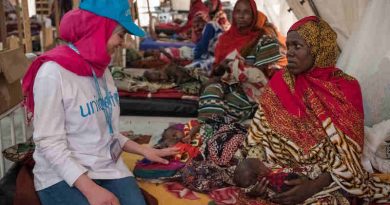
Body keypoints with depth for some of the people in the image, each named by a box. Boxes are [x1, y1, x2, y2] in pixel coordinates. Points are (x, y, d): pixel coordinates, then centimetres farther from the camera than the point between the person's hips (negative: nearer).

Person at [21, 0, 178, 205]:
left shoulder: (101, 68, 7)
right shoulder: (54, 72, -17)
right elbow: (49, 144, -19)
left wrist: (144, 150, 6)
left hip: (108, 167, 6)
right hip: (63, 176, -6)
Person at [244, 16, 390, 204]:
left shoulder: (347, 89, -5)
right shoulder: (280, 81, 2)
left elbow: (348, 154, -7)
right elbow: (259, 134, 2)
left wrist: (314, 186, -20)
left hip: (325, 183, -2)